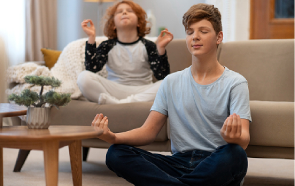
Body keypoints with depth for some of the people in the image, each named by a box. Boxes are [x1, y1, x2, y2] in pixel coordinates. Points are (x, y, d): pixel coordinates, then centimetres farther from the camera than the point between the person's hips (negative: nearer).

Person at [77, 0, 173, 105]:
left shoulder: (148, 46, 5)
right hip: (114, 91, 0)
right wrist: (91, 37, -10)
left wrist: (161, 49, -18)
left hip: (142, 92, 0)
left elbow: (161, 76, -5)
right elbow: (91, 69, -9)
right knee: (84, 77, -22)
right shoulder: (107, 46, 8)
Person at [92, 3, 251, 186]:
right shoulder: (171, 82, 14)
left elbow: (244, 140, -11)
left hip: (216, 165, -3)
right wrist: (113, 137, -14)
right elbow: (148, 131, 7)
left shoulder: (235, 83, 1)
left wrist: (234, 138, -38)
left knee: (234, 154, -39)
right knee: (116, 154, -19)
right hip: (180, 162, 3)